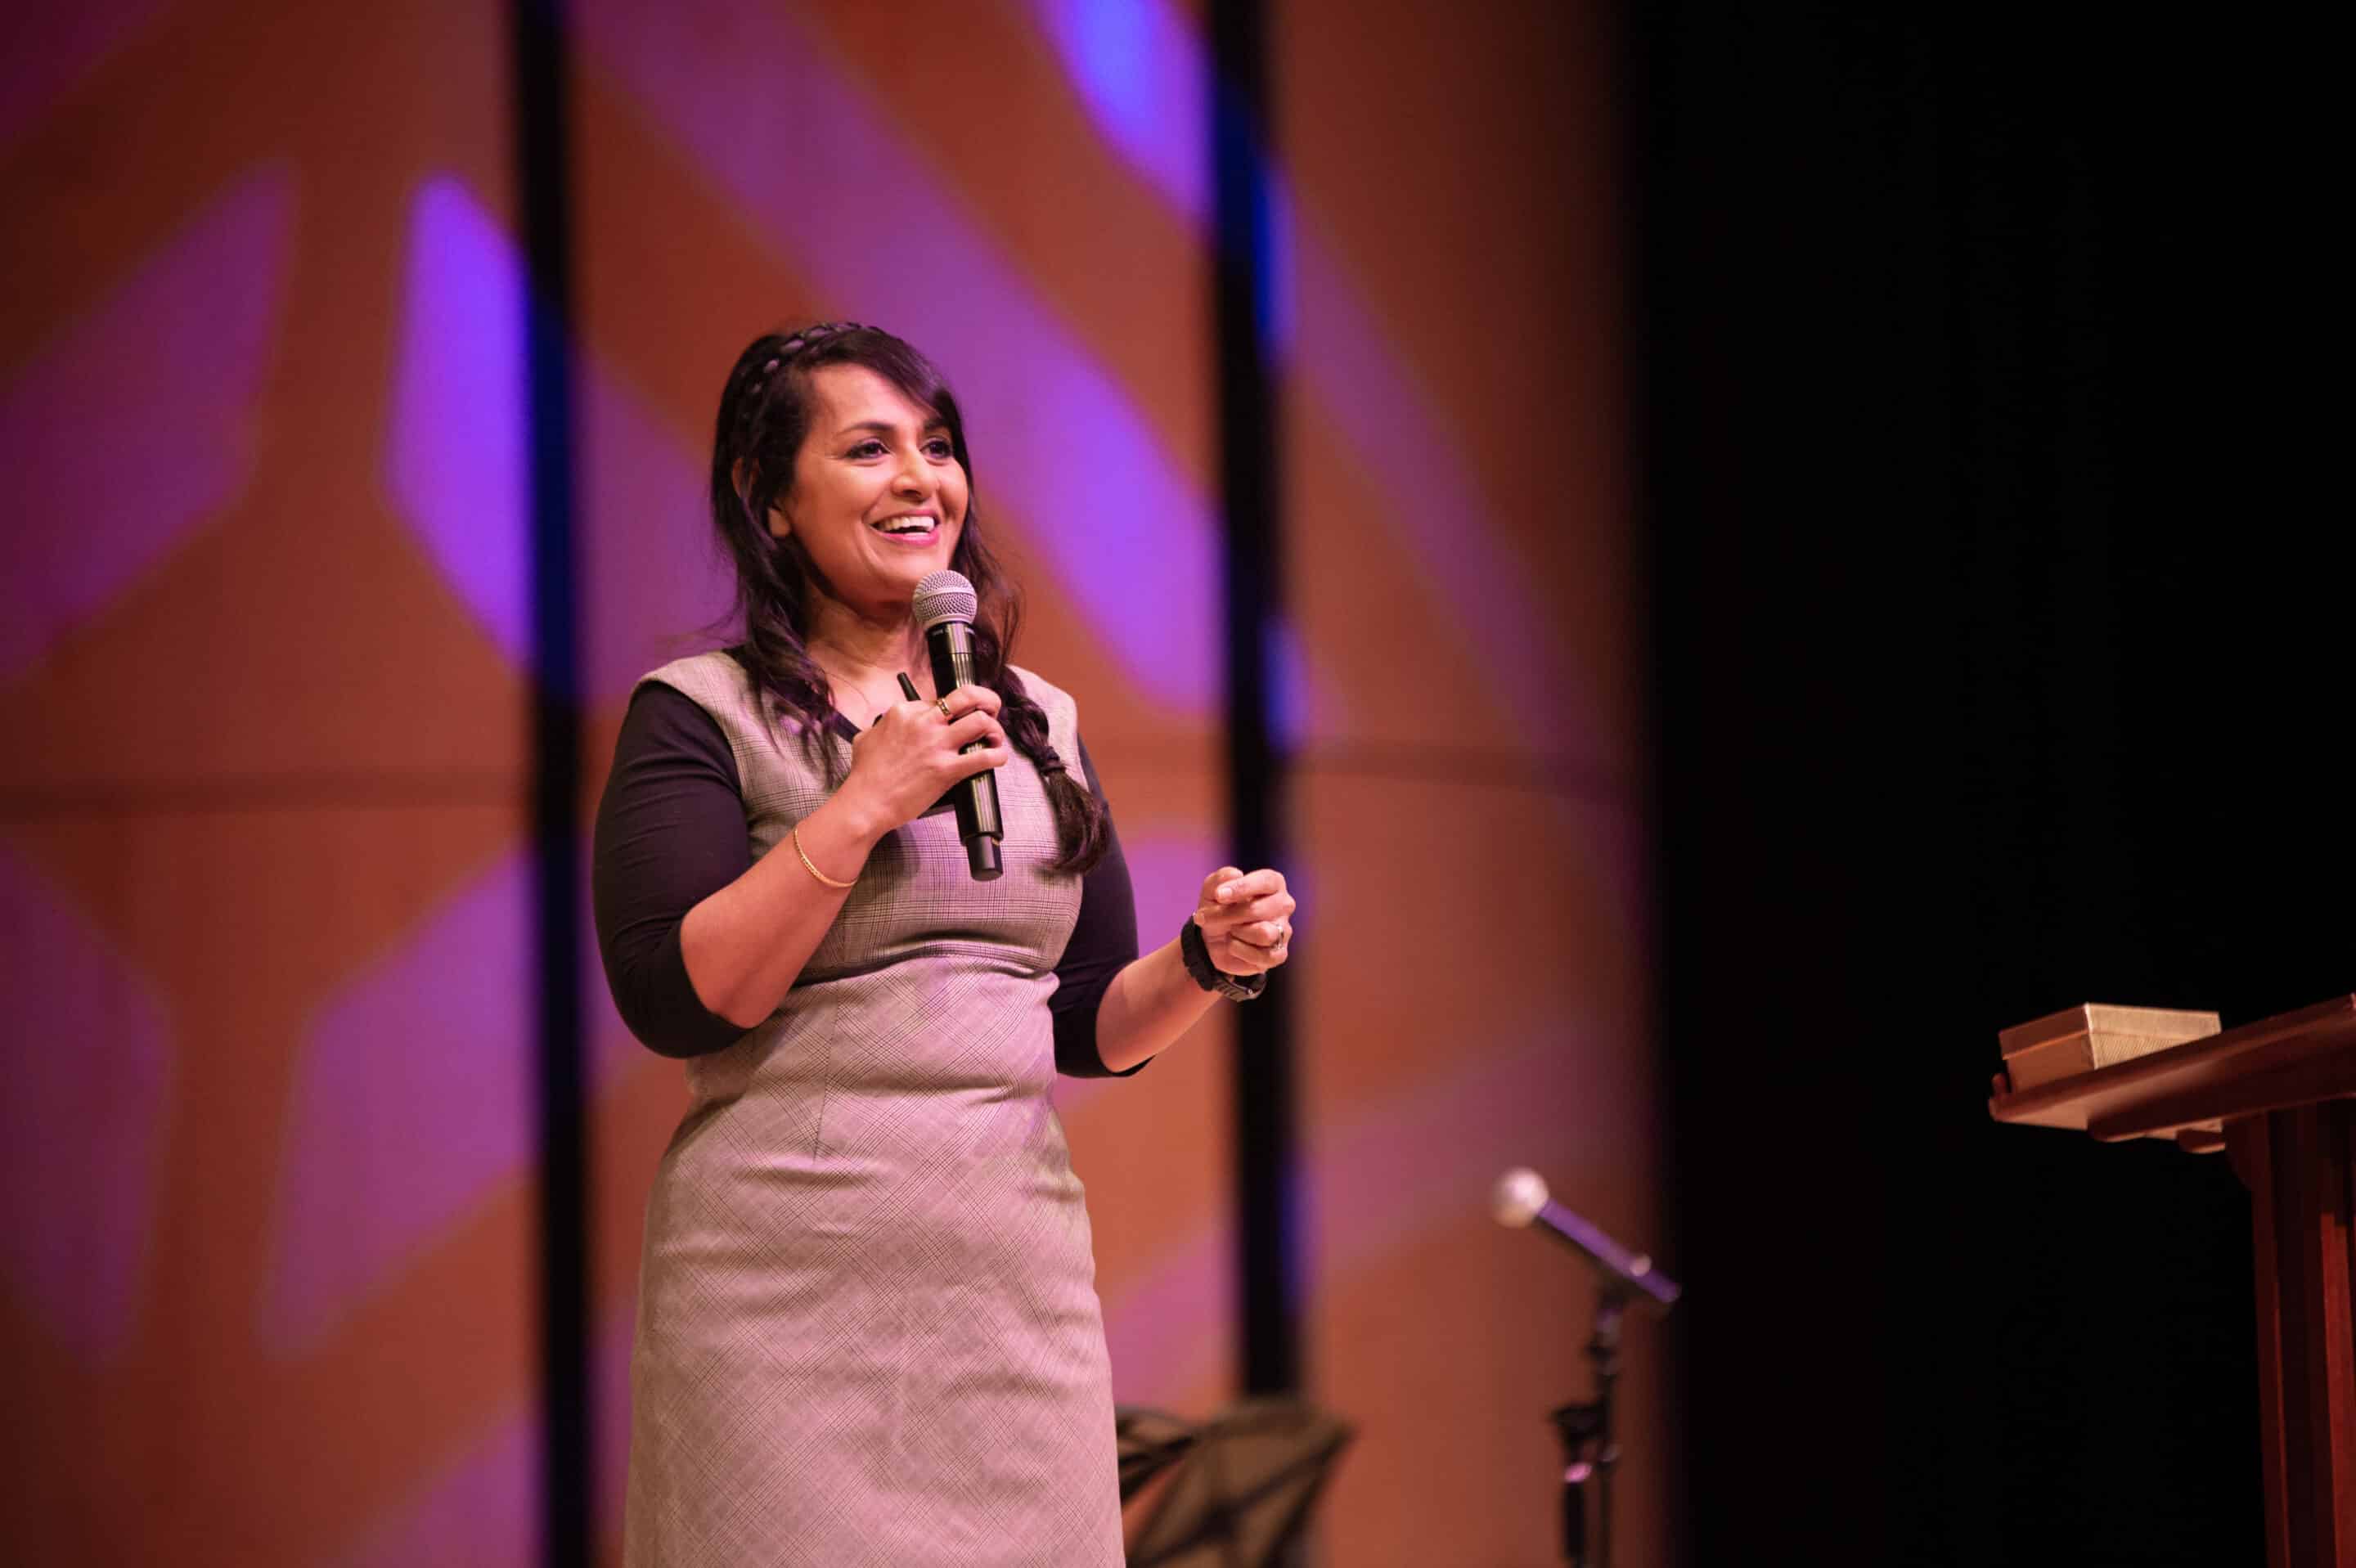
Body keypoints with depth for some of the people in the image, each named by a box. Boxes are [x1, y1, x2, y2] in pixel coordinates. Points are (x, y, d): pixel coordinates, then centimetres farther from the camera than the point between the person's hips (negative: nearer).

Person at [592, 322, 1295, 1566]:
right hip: (786, 1283, -5)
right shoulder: (699, 717, -1)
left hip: (1018, 1268, 5)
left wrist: (1210, 961, -2)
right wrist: (860, 806, -15)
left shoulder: (1037, 723, 15)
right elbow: (674, 999, -12)